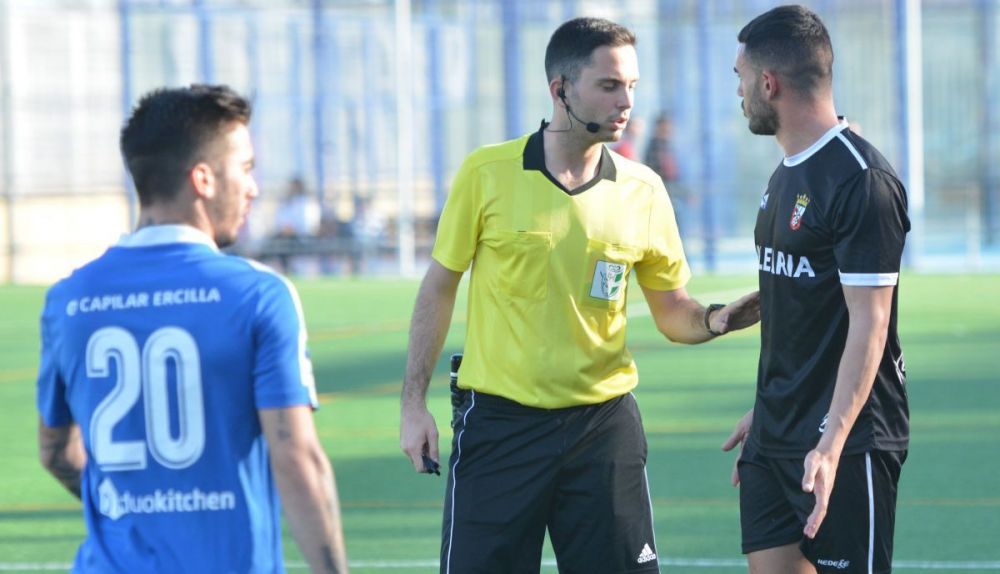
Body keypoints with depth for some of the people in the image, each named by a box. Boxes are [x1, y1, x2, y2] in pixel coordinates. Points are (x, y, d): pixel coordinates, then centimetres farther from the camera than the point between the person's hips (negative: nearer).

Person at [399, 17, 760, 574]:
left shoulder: (642, 189, 2)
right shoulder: (487, 173, -5)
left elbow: (674, 313, 9)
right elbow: (439, 288, 4)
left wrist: (717, 319, -13)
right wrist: (414, 402, 1)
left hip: (603, 422, 2)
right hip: (499, 420, -2)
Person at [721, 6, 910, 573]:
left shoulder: (862, 181, -15)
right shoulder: (787, 175, 13)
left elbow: (868, 324, -19)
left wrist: (831, 445, -26)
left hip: (844, 442, -9)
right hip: (776, 439, 9)